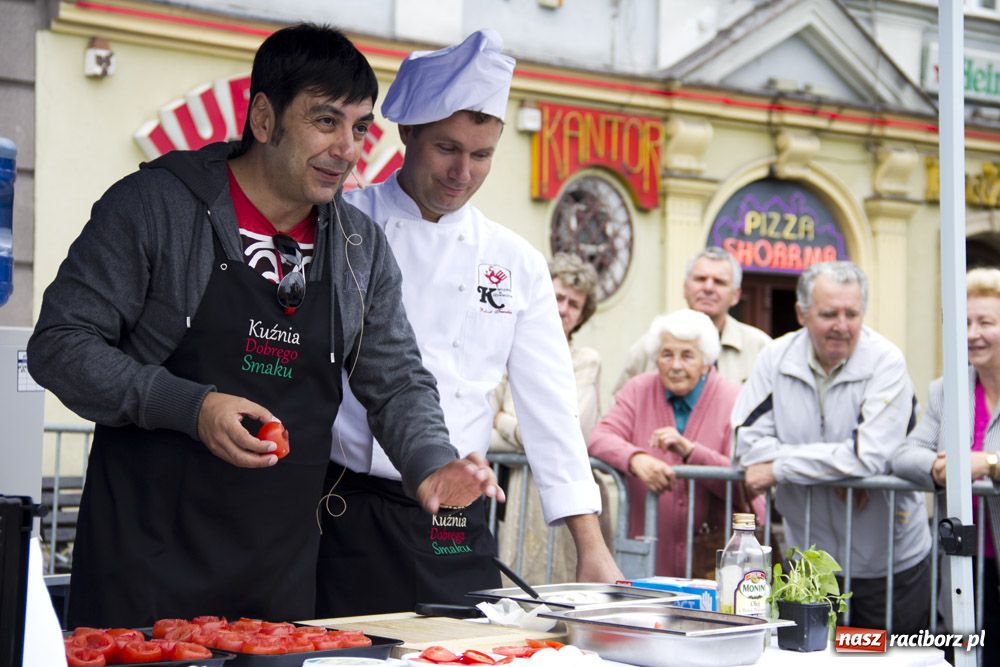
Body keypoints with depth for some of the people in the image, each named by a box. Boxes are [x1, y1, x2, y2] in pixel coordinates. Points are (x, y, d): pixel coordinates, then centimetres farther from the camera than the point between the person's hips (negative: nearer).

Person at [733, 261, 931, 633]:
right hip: (808, 561, 3)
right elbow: (749, 440, -9)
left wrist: (779, 468, -19)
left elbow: (870, 455, -23)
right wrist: (833, 469, -19)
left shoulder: (886, 362, -13)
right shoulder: (776, 358, -3)